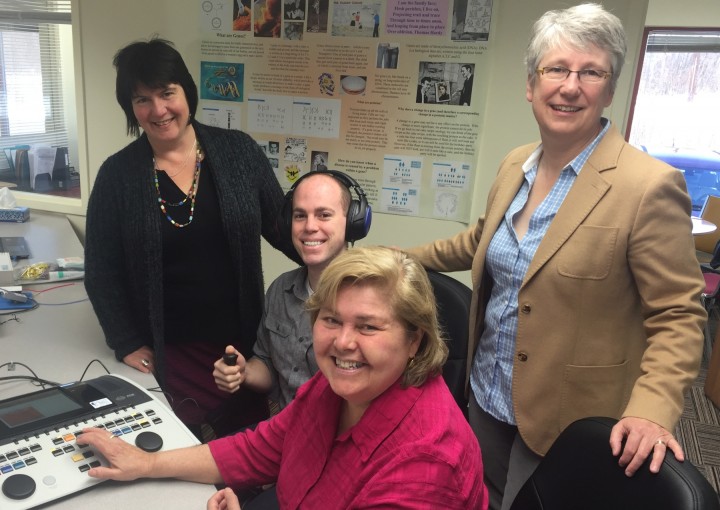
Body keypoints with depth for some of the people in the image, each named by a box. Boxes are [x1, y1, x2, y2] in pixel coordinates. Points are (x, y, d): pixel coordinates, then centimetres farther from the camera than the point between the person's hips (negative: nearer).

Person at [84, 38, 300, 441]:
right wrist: (127, 344, -3)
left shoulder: (238, 151, -2)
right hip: (170, 350, -1)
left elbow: (281, 226, 4)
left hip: (245, 339, 1)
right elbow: (102, 272, 2)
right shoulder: (118, 175, -4)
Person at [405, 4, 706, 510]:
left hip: (564, 421, -6)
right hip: (489, 398, 6)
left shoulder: (649, 186, -20)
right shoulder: (515, 165, 0)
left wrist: (652, 409, -28)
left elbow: (679, 315, -15)